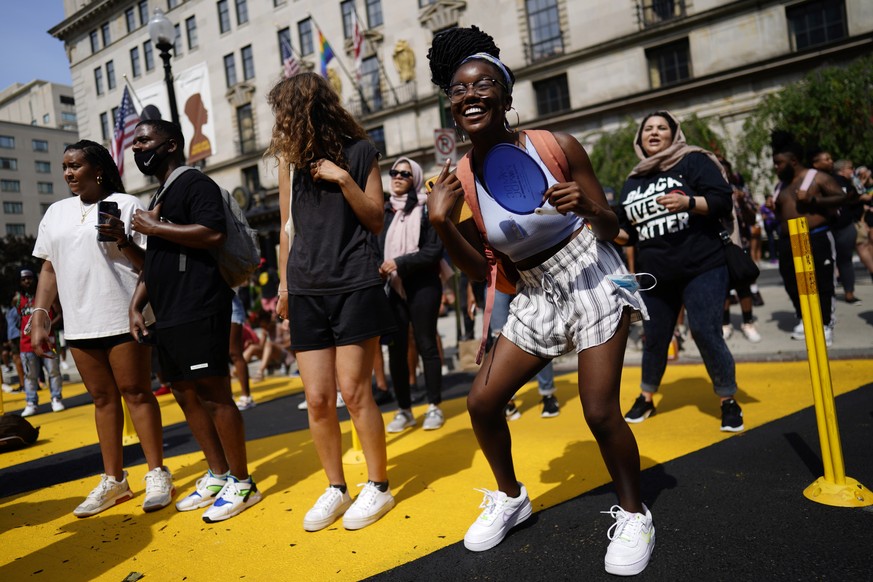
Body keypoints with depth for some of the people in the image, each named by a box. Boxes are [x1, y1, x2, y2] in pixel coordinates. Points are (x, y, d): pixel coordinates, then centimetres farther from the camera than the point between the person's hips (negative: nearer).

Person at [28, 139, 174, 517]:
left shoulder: (126, 205, -1)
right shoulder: (56, 213, 15)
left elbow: (149, 264, -3)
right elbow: (49, 269, 18)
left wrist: (123, 241, -20)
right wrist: (39, 318, 10)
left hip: (123, 319, -5)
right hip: (79, 325, 5)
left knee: (136, 392, -1)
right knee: (102, 398, 11)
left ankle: (157, 474, 9)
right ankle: (113, 480, 21)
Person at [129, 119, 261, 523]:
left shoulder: (194, 183, -4)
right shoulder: (158, 196, 23)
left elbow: (213, 233, -23)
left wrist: (155, 227, -13)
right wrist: (136, 305, 14)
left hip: (199, 311, -10)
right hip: (168, 316, 10)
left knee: (214, 395, -6)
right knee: (187, 396, 11)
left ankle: (241, 483, 5)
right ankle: (218, 476, 23)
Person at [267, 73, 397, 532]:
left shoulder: (358, 150, 2)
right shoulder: (290, 158, 12)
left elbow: (376, 221, 1)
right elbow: (288, 227, 16)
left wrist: (345, 180, -11)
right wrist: (284, 284, 14)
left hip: (355, 285, -4)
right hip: (307, 291, 4)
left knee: (353, 390, -3)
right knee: (317, 398, 3)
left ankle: (378, 486, 15)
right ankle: (336, 489, 20)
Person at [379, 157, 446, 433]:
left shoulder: (427, 209, 0)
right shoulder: (384, 211, 10)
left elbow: (434, 250, -9)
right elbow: (377, 247, 10)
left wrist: (400, 263, -17)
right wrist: (378, 268, -11)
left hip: (423, 287, -3)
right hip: (392, 288, 3)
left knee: (426, 345, 3)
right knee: (396, 348, 4)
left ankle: (434, 407, 14)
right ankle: (404, 410, 15)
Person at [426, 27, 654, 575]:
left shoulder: (558, 147, -14)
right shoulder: (459, 180, -6)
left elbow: (611, 229, -6)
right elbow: (481, 271, -2)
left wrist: (587, 208, -29)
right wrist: (442, 224, -18)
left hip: (592, 280, -4)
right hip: (536, 296, 4)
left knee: (600, 411, -10)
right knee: (482, 400, 0)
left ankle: (634, 515, 19)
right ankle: (511, 498, 28)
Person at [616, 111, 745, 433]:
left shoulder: (693, 161, -1)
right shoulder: (632, 181, 14)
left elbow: (723, 202, -8)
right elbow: (630, 229, 19)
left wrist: (688, 202, -25)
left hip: (702, 269, -4)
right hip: (654, 277, 4)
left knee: (706, 334, -7)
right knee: (654, 340, 11)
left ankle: (728, 402, 13)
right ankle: (646, 399, 29)